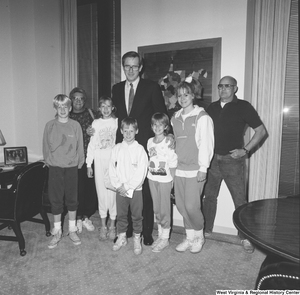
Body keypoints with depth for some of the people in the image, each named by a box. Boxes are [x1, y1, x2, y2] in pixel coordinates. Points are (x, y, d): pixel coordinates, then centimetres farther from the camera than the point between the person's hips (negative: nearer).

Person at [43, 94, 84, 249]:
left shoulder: (76, 125, -2)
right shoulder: (50, 125, -1)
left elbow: (80, 147, 1)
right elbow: (46, 147, 4)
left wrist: (79, 163, -2)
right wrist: (48, 161, 1)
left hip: (72, 168, 0)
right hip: (55, 168, 0)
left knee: (72, 199, 9)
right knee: (55, 200, 7)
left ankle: (72, 230, 25)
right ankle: (57, 232, 23)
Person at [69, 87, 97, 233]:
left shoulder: (92, 114, 7)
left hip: (89, 157, 1)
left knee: (91, 187, 4)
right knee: (76, 188, 0)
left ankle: (86, 217, 23)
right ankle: (78, 218, 20)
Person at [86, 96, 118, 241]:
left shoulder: (117, 122, 2)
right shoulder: (96, 123, 7)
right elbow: (91, 144, 7)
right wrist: (89, 164, 4)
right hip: (99, 160, 2)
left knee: (113, 191, -1)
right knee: (101, 192, 5)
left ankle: (112, 225, 14)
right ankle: (103, 225, 17)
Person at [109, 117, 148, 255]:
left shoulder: (140, 149, -7)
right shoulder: (116, 148, 2)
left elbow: (141, 172, -11)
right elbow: (112, 169, 2)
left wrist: (127, 186, -13)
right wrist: (118, 185, -8)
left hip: (135, 189, -2)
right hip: (120, 190, 3)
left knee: (137, 215, 8)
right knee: (121, 214, 14)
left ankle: (137, 239, 25)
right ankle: (121, 237, 31)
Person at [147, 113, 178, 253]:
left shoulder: (169, 142, -12)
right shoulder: (150, 141, 5)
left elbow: (173, 164, -10)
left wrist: (172, 181, -10)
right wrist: (149, 172, 6)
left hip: (165, 179, -5)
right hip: (152, 178, 5)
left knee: (165, 209, 4)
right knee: (156, 209, 14)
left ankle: (165, 238, 18)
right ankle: (160, 234, 29)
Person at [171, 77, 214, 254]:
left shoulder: (202, 117, -6)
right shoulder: (175, 118, 11)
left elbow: (206, 144, -9)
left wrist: (203, 168, -12)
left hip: (195, 170, -6)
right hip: (179, 169, 6)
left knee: (191, 206, -6)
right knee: (181, 205, 9)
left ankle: (199, 237, 21)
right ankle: (190, 237, 27)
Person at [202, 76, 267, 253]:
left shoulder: (243, 107, -3)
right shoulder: (212, 107, 10)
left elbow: (261, 130, -2)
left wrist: (245, 150, -10)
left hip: (233, 160, -4)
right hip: (212, 159, 4)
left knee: (240, 200, 0)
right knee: (209, 196, 12)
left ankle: (245, 237, 15)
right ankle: (206, 230, 28)